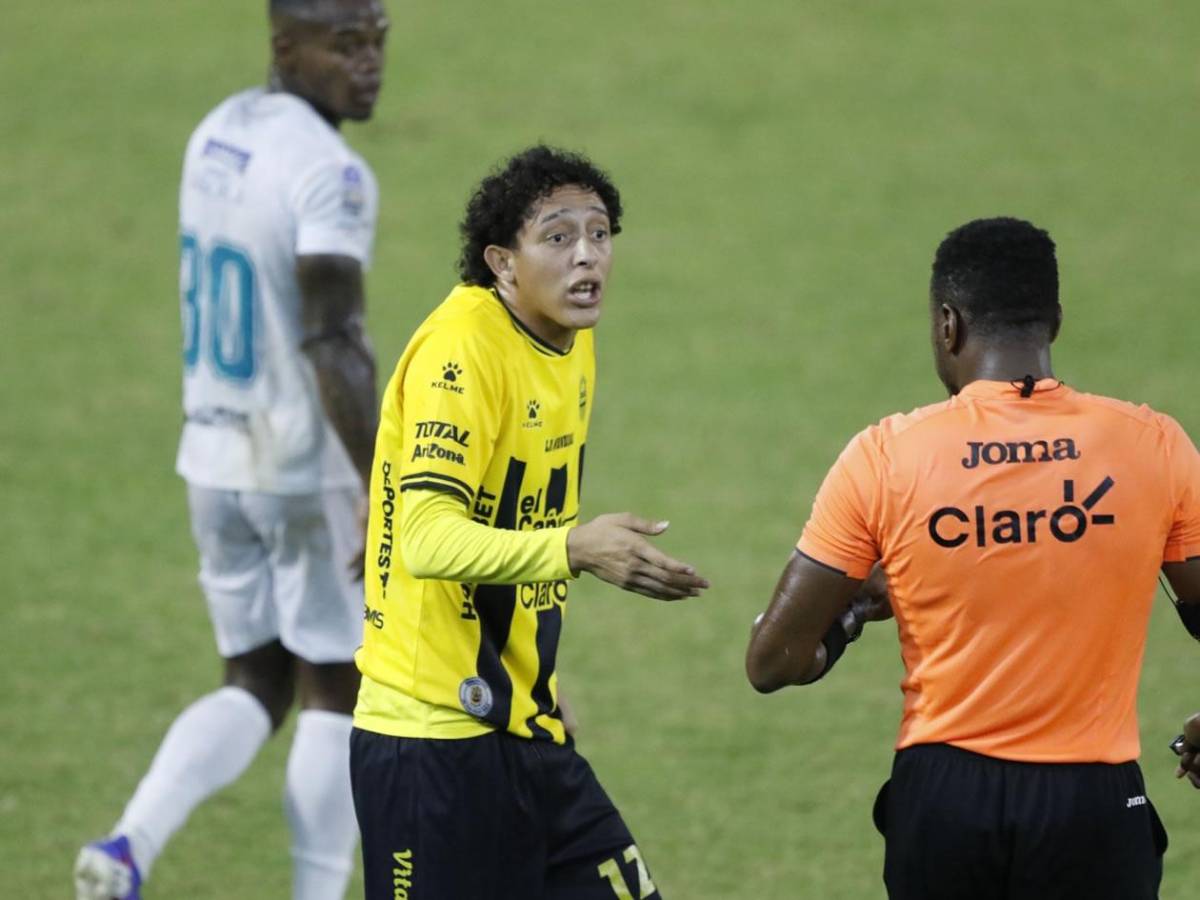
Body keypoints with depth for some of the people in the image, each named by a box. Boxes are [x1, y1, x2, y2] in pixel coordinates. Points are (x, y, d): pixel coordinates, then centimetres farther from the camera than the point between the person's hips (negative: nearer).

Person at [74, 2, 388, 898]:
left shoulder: (216, 138, 7)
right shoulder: (329, 175, -20)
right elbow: (332, 340, -27)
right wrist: (378, 488, -28)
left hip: (215, 459, 7)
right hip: (311, 473, -7)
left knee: (256, 686, 15)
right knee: (337, 689, 8)